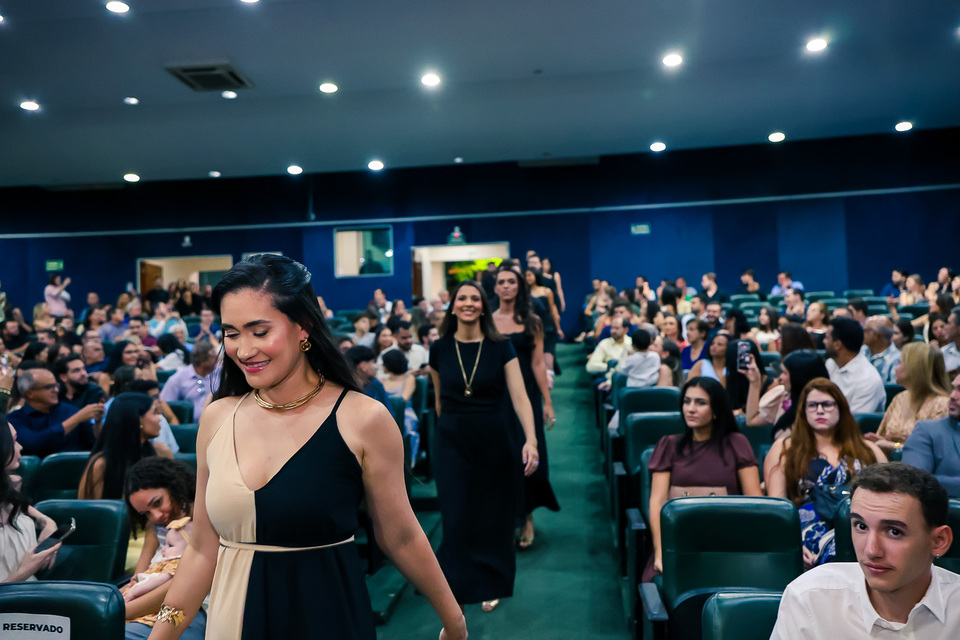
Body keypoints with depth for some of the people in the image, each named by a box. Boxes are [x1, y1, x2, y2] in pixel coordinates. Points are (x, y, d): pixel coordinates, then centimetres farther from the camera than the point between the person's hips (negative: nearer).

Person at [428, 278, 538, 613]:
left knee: (493, 518, 9)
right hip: (453, 442, 1)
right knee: (457, 519, 0)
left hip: (495, 441, -1)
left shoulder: (501, 347, -6)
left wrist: (531, 439, -26)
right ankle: (458, 589, 19)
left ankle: (491, 586, 29)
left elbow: (519, 396, -14)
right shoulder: (440, 349, -1)